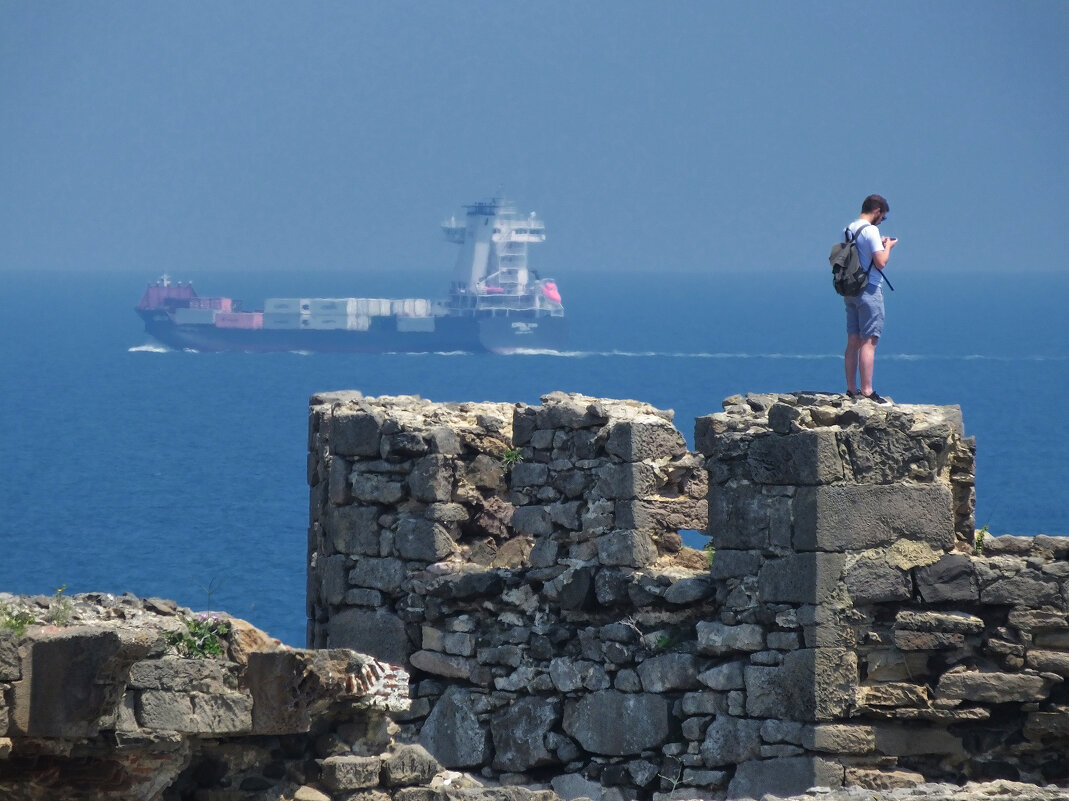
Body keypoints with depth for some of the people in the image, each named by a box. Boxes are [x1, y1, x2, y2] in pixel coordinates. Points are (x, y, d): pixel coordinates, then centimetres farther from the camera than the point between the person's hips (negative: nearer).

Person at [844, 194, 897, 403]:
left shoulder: (848, 230, 12)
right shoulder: (870, 230, -14)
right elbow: (881, 262, -18)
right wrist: (888, 246, -1)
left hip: (850, 290, 8)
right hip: (869, 290, -8)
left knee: (853, 341, 11)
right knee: (869, 341, -8)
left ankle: (851, 389, 14)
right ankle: (867, 391, -11)